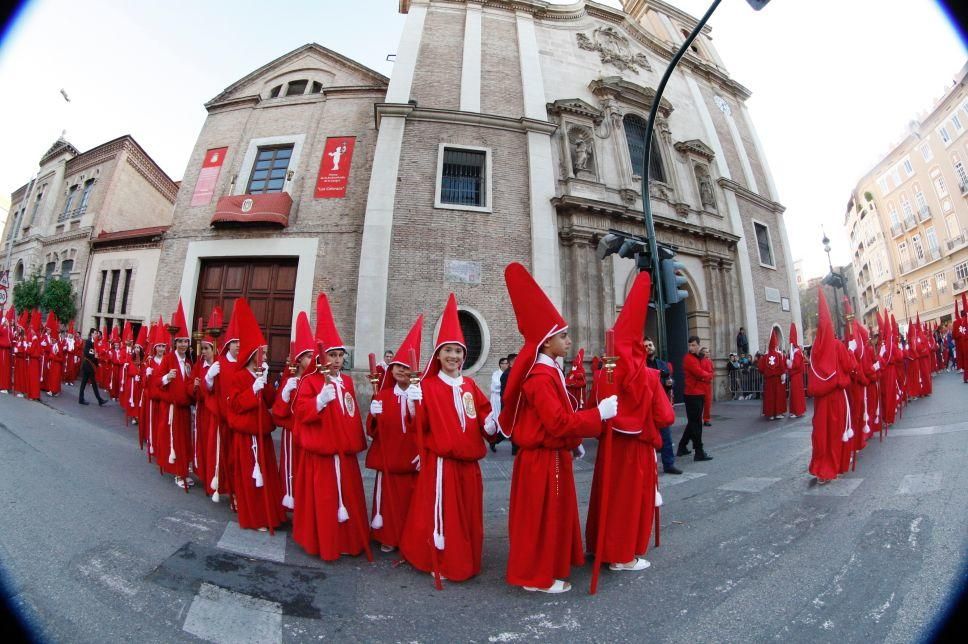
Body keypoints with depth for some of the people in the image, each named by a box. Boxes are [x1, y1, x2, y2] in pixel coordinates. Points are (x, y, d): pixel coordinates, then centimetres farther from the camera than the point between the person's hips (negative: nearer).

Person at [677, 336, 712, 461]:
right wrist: (707, 375, 0)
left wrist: (706, 376, -10)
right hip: (693, 394, -9)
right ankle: (699, 452, 2)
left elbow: (709, 374, 11)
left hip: (699, 394, 9)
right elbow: (700, 373, -20)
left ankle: (682, 447, 24)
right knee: (696, 423, -4)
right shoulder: (688, 358, -11)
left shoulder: (699, 358, 16)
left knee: (693, 422, 15)